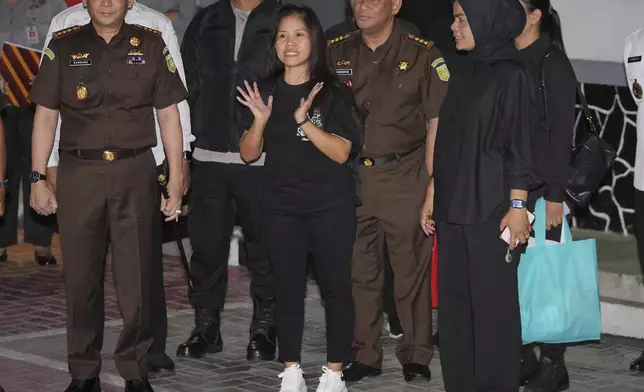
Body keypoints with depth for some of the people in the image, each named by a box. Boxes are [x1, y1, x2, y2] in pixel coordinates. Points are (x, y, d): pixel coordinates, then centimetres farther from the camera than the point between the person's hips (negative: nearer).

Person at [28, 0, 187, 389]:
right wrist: (38, 178, 0)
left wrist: (176, 181, -1)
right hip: (79, 173, 1)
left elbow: (169, 114, 4)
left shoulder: (151, 45, 4)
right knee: (81, 277, 6)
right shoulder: (64, 46, 5)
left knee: (136, 277, 2)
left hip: (135, 173, -1)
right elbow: (46, 115, 6)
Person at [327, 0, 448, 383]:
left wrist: (430, 182, -7)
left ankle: (417, 355, 10)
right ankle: (364, 354, 16)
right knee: (357, 269, 7)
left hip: (404, 177, -3)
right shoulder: (336, 53, 8)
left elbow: (437, 121, -2)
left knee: (412, 268, 0)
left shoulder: (422, 54, -2)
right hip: (348, 175, 3)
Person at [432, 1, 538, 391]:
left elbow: (520, 145, -11)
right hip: (453, 208, 7)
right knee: (454, 302, 8)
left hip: (491, 210, -7)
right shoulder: (464, 72, 12)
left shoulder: (511, 75, -8)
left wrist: (517, 206, -15)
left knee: (493, 303, -1)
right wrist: (435, 197, 15)